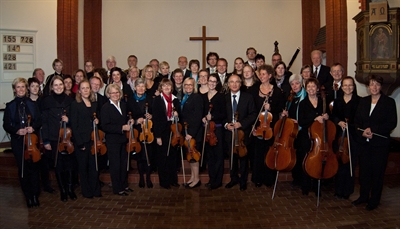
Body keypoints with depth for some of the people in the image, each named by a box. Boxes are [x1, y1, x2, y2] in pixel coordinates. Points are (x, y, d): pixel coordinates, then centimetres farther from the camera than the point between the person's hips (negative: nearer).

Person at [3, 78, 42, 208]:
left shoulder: (32, 104, 5)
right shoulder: (10, 106, 3)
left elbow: (39, 121, 4)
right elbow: (6, 125, 2)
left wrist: (33, 127, -16)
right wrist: (16, 130, -16)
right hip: (17, 141, 0)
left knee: (34, 167, -1)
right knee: (22, 169, 5)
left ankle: (35, 195, 12)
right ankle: (28, 196, 17)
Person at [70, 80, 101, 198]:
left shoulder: (94, 103, 9)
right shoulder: (75, 104, -7)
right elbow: (74, 125, -9)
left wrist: (97, 121, 0)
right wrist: (80, 142, -14)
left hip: (93, 139, 4)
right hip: (81, 140, -4)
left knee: (94, 165, 8)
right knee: (83, 166, 6)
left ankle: (95, 190, 20)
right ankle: (86, 191, 19)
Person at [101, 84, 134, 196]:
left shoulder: (123, 105, 7)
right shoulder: (105, 108, -13)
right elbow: (105, 126, -20)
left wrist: (128, 123, -1)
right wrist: (122, 128, -24)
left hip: (123, 139, 7)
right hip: (112, 141, -6)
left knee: (124, 163, 16)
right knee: (115, 165, 3)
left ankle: (124, 185, 31)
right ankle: (117, 189, 17)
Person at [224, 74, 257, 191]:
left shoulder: (248, 97, -2)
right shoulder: (224, 98, 4)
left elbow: (253, 114, -5)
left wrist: (241, 123, -16)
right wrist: (226, 124, -10)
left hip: (243, 132, -2)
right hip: (229, 132, 2)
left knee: (243, 157, 7)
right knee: (232, 156, 12)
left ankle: (243, 181, 23)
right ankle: (234, 178, 29)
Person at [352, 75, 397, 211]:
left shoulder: (389, 102, -3)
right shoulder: (363, 101, 10)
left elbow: (392, 123, -9)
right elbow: (357, 120, 9)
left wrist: (373, 129, -17)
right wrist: (362, 132, -10)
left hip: (380, 143, -4)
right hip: (364, 142, 4)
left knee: (377, 172, 4)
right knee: (364, 170, 10)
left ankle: (374, 200, 18)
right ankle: (363, 196, 26)